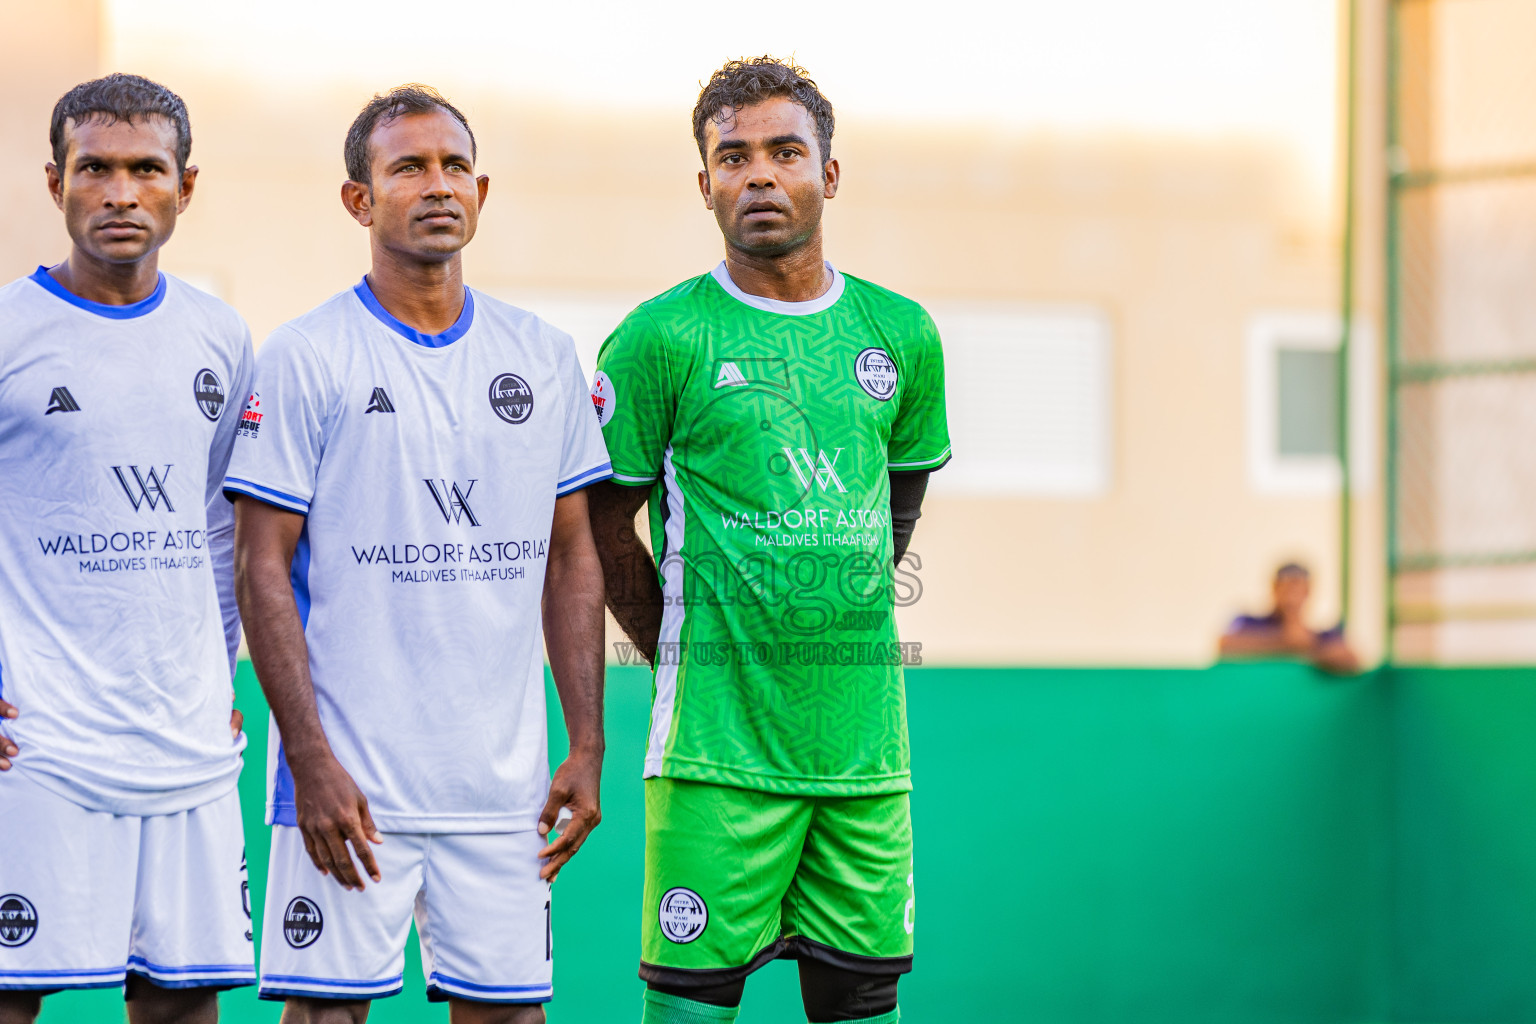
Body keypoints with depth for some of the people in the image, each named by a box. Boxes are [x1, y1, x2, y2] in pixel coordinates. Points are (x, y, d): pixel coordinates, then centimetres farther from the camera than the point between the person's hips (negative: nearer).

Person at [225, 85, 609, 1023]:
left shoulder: (544, 356, 10)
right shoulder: (306, 358, -3)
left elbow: (572, 557, 13)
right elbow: (263, 568, -6)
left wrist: (588, 746, 6)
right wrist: (312, 759, -13)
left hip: (503, 779, 4)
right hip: (350, 783, -4)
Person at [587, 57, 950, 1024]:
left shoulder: (902, 335, 9)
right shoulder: (664, 338, -4)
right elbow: (602, 522, 2)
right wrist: (681, 654, 3)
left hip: (865, 736, 4)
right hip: (720, 742, -4)